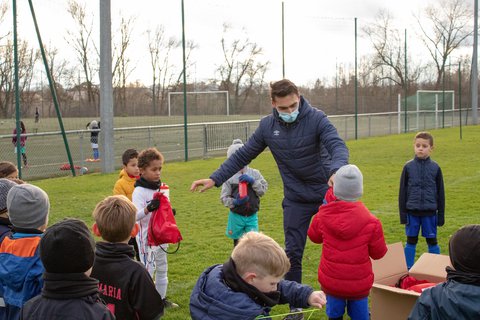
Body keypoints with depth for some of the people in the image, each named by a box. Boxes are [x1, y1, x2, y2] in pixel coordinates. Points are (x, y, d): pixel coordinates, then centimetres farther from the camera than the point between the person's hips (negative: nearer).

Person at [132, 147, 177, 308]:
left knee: (162, 268, 17)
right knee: (148, 269, -4)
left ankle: (161, 298, 30)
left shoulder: (163, 188, 5)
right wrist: (148, 208, -46)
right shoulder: (139, 191, -17)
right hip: (146, 236, -7)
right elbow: (135, 215, -29)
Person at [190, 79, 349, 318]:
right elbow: (242, 156, 1)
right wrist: (215, 179, -6)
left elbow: (337, 146, -30)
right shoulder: (267, 126, -6)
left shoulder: (316, 119, -17)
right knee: (293, 253, 5)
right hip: (295, 199, 3)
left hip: (327, 193, -2)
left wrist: (336, 170, -52)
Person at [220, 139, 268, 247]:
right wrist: (234, 202, -24)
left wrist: (252, 181, -19)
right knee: (238, 241, 16)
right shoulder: (229, 177, -7)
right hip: (236, 216, -1)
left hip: (252, 215, 1)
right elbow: (224, 197, -7)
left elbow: (263, 189, -6)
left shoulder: (254, 173, 0)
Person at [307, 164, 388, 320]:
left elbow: (314, 236, 12)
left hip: (331, 282, 1)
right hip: (359, 284, -1)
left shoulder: (323, 215, -11)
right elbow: (378, 253, -4)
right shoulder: (370, 222, -16)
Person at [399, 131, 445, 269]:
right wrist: (403, 214, 0)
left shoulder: (435, 168, -1)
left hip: (430, 212, 0)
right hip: (412, 212, 0)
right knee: (411, 241, 9)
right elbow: (402, 191, 2)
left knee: (432, 241, 9)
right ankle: (408, 269, 18)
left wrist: (441, 215, 3)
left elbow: (440, 192, 4)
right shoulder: (408, 167, -2)